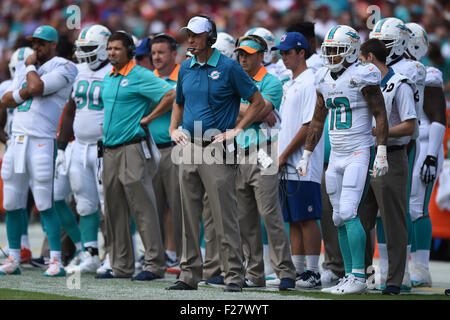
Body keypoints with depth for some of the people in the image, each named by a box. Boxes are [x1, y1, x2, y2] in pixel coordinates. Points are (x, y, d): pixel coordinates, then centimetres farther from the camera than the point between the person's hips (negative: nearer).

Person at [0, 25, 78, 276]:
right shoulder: (24, 67, 18)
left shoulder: (63, 68, -4)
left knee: (46, 205, -10)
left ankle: (56, 262, -6)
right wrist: (24, 92, -5)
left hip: (42, 142, -7)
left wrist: (31, 67, 0)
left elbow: (36, 87, -18)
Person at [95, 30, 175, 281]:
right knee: (115, 211, 10)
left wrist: (148, 118, -13)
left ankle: (155, 264, -7)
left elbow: (171, 95, -18)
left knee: (143, 208, -9)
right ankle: (121, 266, 16)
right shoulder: (108, 78, 17)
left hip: (133, 148, -9)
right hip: (110, 148, 9)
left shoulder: (141, 76, -9)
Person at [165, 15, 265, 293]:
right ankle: (190, 275, 13)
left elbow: (258, 102, -3)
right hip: (189, 147, 6)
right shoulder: (186, 69, 13)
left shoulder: (228, 68, -6)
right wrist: (174, 129, 13)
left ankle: (234, 276, -4)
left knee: (225, 217, -6)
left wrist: (237, 130, -9)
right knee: (190, 216, 8)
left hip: (217, 149, -6)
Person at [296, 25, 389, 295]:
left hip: (359, 154, -8)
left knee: (349, 213, -16)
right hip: (336, 157, 8)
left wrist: (382, 153, -17)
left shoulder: (362, 77, -10)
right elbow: (318, 121, 21)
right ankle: (349, 277, 13)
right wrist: (306, 155, 21)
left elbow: (381, 115, -11)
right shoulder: (325, 80, 12)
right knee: (340, 220, 7)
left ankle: (359, 277, -13)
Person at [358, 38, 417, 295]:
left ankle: (395, 280, -2)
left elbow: (409, 127, -15)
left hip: (390, 159, -8)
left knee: (393, 224, -4)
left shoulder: (399, 86, -10)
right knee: (361, 221, 9)